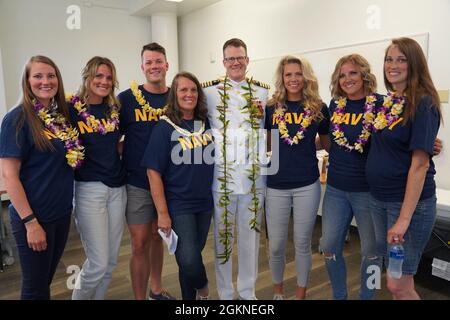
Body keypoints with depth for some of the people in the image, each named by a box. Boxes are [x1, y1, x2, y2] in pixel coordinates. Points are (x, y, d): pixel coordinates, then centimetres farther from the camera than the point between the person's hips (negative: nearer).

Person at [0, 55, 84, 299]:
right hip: (33, 217, -6)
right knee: (35, 288, 9)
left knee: (47, 280, 20)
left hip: (62, 213, 6)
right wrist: (30, 222, -18)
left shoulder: (62, 116, 6)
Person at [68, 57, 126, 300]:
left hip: (117, 187, 5)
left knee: (111, 260, 13)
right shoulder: (72, 108, -6)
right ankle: (79, 296, 25)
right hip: (89, 188, -5)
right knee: (98, 263, -3)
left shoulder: (115, 109, 9)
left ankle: (98, 296, 34)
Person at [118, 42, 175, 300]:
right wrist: (122, 164, -6)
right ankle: (140, 297, 19)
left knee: (157, 236, 17)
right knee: (140, 243, 1)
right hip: (138, 184, -3)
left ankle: (156, 289, 36)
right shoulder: (127, 99, -4)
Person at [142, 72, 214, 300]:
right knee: (189, 261, -9)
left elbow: (215, 161, 15)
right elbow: (154, 172, -11)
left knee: (193, 255, 15)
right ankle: (202, 286, 25)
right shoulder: (165, 127, -9)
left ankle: (193, 293, 40)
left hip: (205, 202, 4)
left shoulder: (207, 124, 3)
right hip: (178, 205, -4)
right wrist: (162, 213, -13)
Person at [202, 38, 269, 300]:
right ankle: (226, 292, 28)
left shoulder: (264, 92, 8)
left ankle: (248, 292, 31)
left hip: (254, 175, 2)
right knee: (223, 236, 9)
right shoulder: (209, 91, 2)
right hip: (221, 174, -1)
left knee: (251, 235, 12)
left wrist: (262, 115, -1)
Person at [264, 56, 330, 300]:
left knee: (302, 243, 12)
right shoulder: (271, 108, 2)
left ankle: (301, 292, 34)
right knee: (276, 245, 9)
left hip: (307, 185, -1)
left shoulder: (318, 108, 0)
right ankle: (277, 289, 36)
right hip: (276, 185, 1)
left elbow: (328, 142, 12)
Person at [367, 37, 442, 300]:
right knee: (394, 276, 18)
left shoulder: (423, 104, -14)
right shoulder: (388, 103, 7)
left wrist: (404, 218, -22)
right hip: (379, 199, 7)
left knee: (399, 284, 1)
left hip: (411, 202, -7)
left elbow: (420, 164, -19)